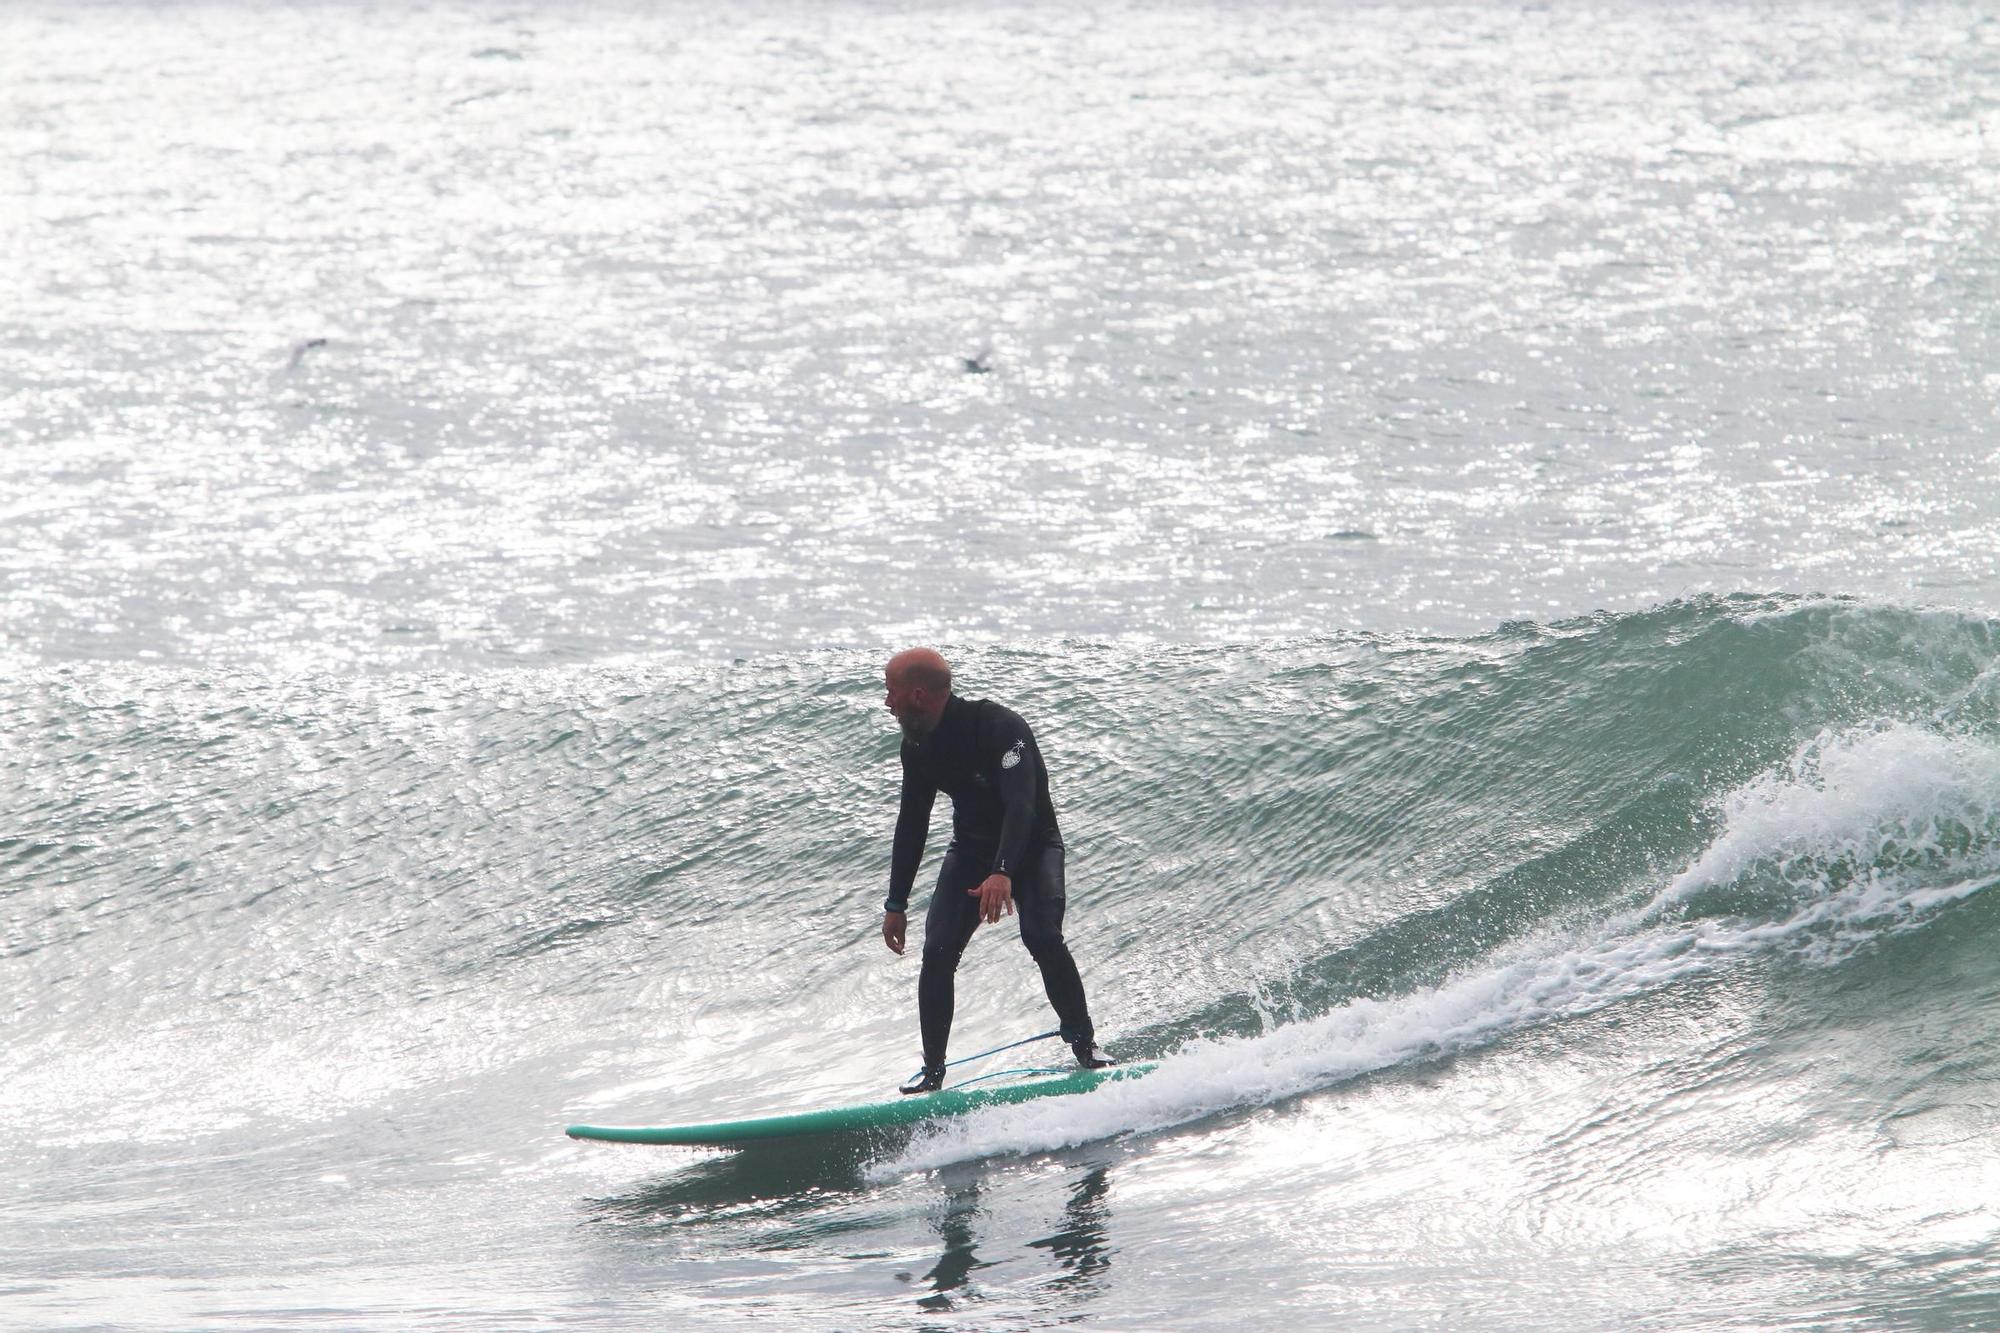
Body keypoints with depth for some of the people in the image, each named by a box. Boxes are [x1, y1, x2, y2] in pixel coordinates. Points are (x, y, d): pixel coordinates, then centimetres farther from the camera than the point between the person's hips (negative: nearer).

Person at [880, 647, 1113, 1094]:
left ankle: (1084, 1043, -13)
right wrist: (896, 904, 3)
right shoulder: (919, 746, -6)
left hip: (1031, 844, -5)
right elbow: (912, 824, 4)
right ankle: (933, 1069, -7)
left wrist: (1003, 873, -56)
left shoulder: (1001, 728, -28)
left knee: (1042, 936, -28)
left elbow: (1021, 803, -40)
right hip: (972, 850, 5)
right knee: (937, 952, -13)